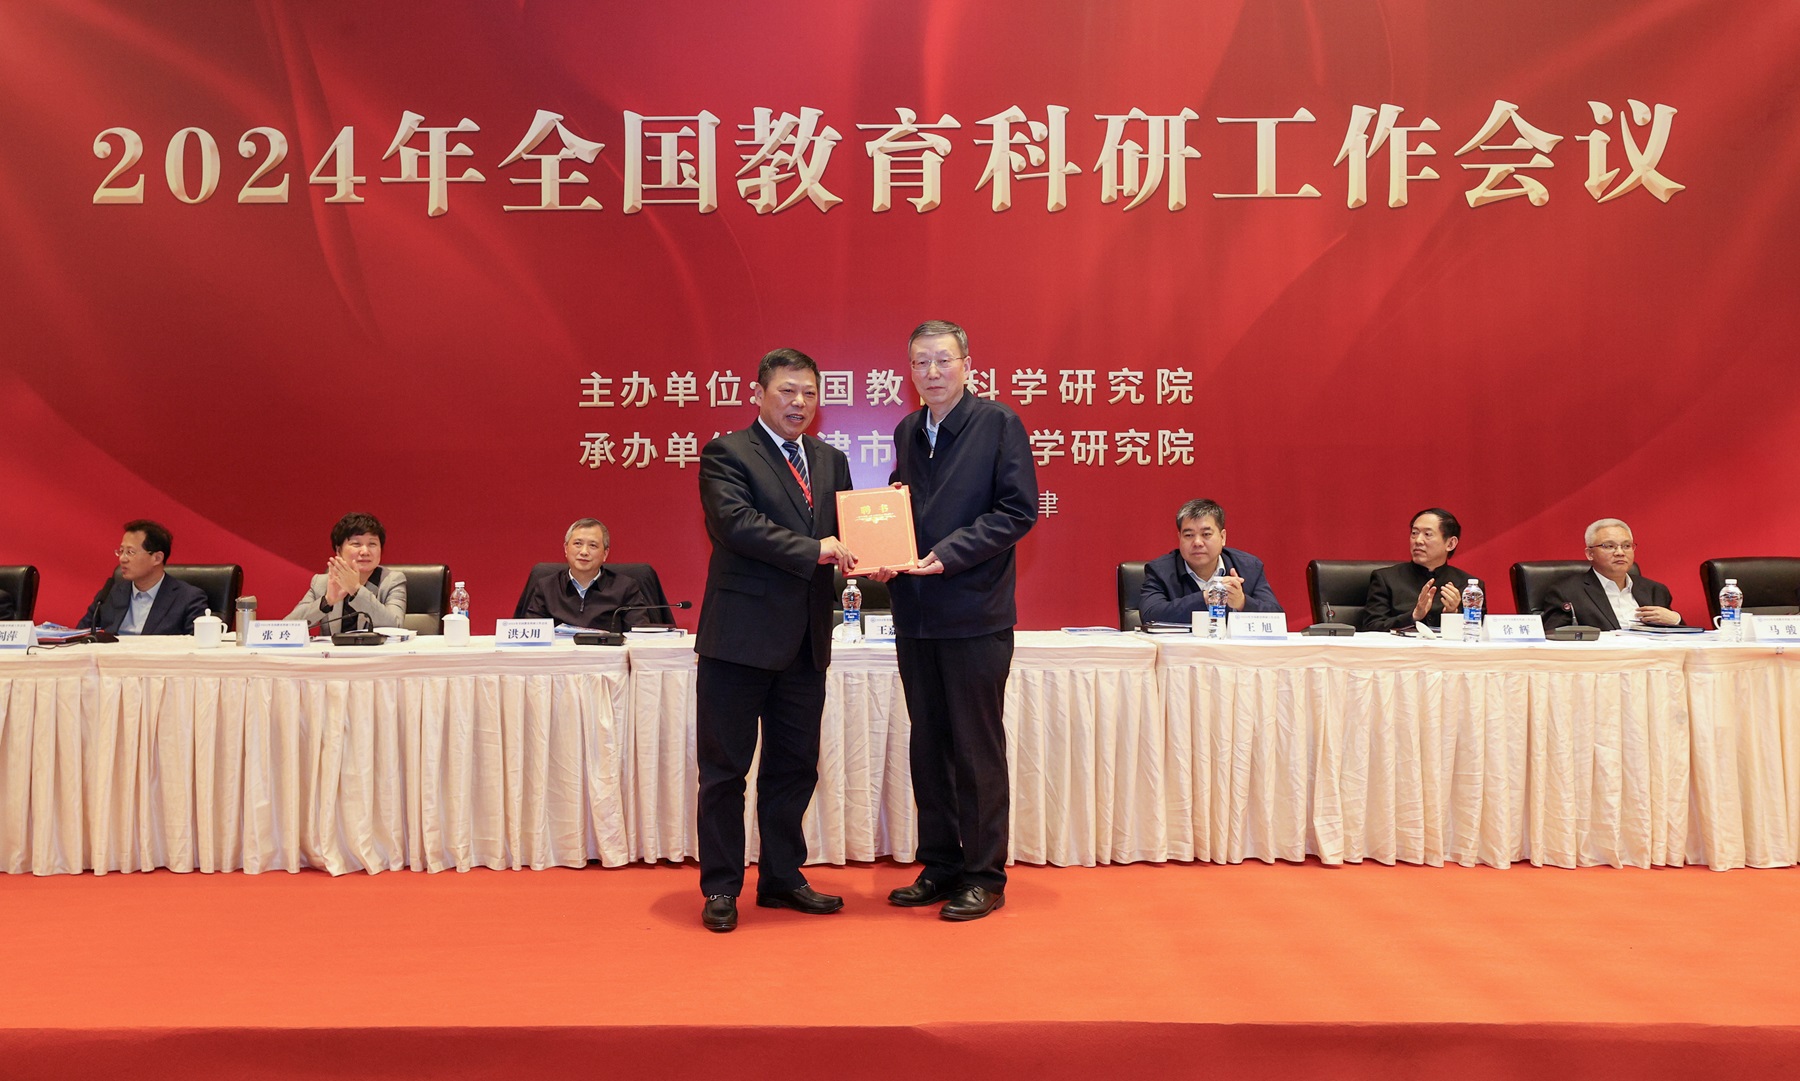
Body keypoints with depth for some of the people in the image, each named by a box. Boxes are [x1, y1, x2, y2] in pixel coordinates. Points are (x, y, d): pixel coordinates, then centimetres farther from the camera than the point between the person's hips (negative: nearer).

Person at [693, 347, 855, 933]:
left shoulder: (830, 460, 15)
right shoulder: (726, 454, -5)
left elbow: (841, 533, 13)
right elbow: (736, 522, -19)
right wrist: (813, 550, -24)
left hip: (805, 640, 6)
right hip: (742, 634, -6)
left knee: (795, 766, 14)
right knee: (725, 768, 5)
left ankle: (782, 877, 29)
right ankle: (721, 888, 18)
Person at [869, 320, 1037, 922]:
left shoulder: (998, 424, -4)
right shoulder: (906, 432, 14)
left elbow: (1019, 510, -10)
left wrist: (948, 554, -19)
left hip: (974, 611, -6)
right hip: (916, 612, 6)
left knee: (978, 748, 1)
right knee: (928, 745, 12)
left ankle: (985, 876, 13)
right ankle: (939, 866, 24)